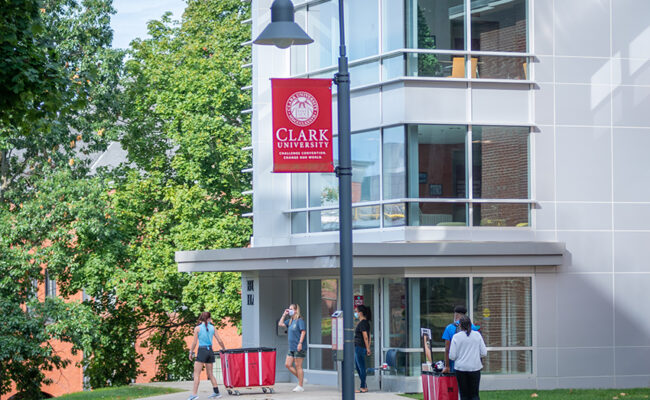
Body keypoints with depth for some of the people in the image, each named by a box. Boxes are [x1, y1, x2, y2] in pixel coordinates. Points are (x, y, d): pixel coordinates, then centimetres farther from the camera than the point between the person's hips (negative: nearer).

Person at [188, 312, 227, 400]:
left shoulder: (198, 328, -3)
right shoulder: (212, 328, 6)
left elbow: (194, 342, -5)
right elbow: (220, 341, 7)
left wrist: (191, 353, 5)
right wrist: (224, 349, 24)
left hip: (202, 351, -4)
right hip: (210, 351, 4)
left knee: (196, 373, -6)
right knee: (210, 373, 16)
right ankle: (216, 392, 16)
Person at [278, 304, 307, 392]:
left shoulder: (300, 320, -11)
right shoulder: (290, 321, 14)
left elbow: (303, 332, -17)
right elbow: (280, 324, 21)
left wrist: (300, 343, -24)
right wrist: (284, 315, 12)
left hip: (299, 348, -9)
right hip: (292, 348, 9)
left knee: (298, 366, -4)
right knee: (288, 365, 7)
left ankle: (300, 386, 3)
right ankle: (301, 379, 18)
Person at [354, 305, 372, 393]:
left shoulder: (362, 323, -14)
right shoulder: (366, 322, 15)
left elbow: (365, 337, -18)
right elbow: (369, 337, 18)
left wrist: (367, 348, -17)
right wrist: (368, 348, 19)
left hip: (360, 347, -10)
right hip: (357, 347, 10)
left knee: (361, 368, -4)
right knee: (358, 367, 15)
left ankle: (363, 388, 0)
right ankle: (365, 386, 19)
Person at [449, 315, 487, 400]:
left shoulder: (456, 337, -6)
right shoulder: (477, 335, -2)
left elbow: (452, 356, -6)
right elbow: (484, 353, 0)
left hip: (461, 368, -1)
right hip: (475, 367, 1)